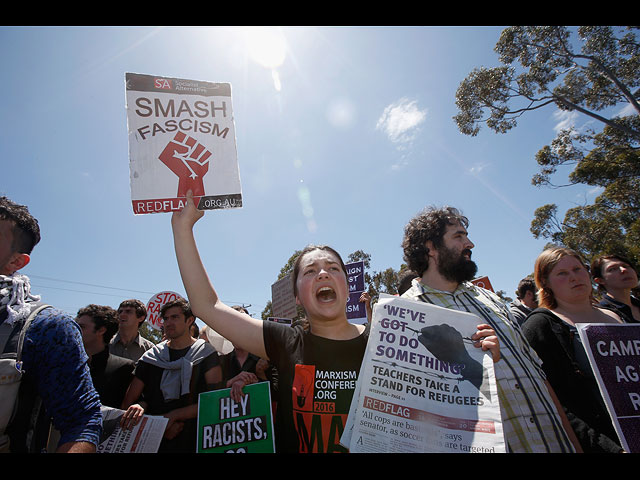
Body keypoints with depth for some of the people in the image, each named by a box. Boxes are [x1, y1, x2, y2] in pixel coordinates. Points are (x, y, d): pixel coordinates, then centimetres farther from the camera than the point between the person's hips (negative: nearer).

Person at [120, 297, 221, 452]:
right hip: (154, 441, 3)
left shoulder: (207, 354, -4)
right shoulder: (151, 357, 6)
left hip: (193, 441, -2)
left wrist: (173, 415, -16)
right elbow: (128, 403, 4)